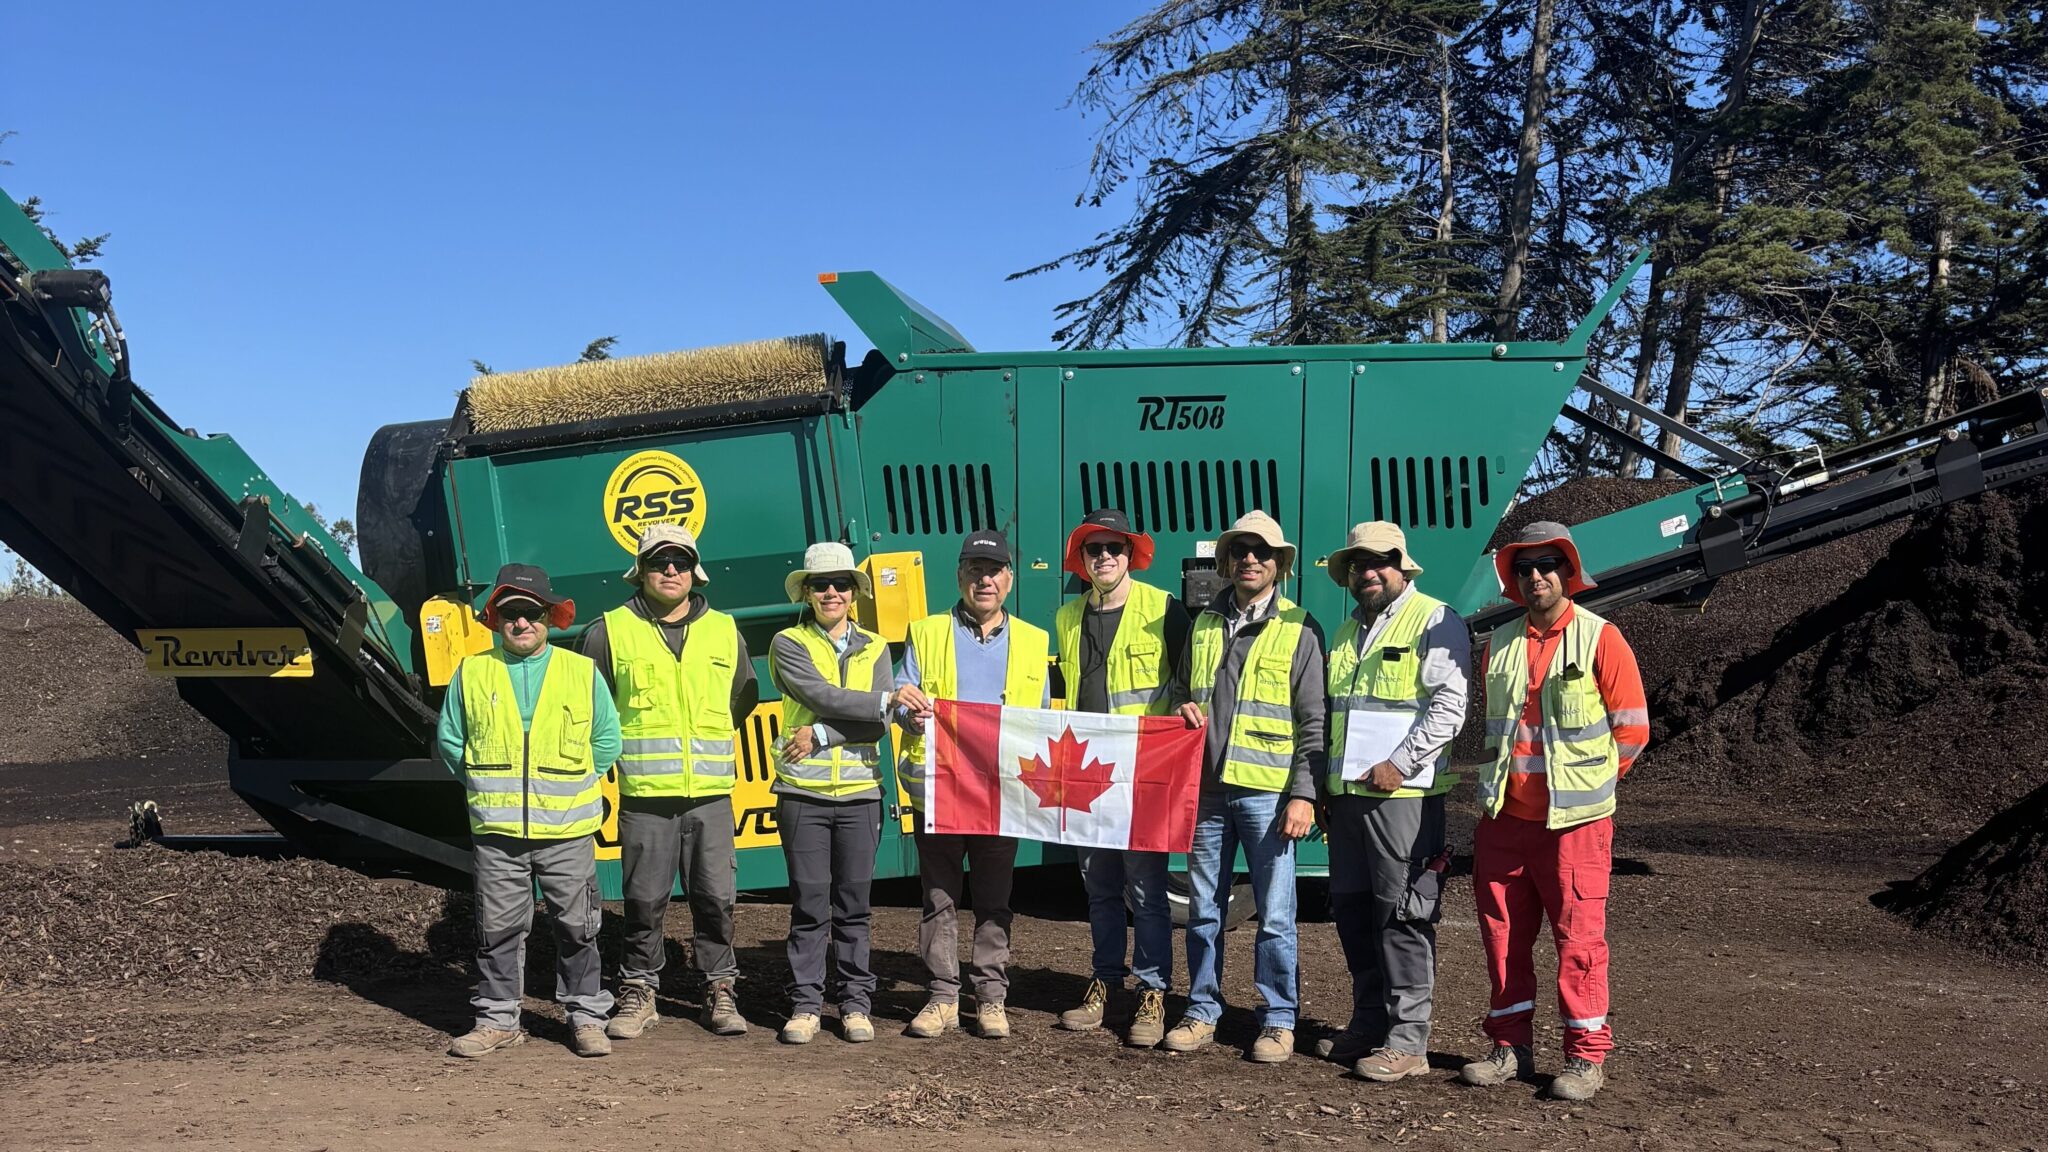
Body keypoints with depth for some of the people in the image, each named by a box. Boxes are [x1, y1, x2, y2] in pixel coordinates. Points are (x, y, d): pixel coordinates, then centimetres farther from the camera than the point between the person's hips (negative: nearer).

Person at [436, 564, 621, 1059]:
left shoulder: (582, 672, 4)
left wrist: (577, 784, 5)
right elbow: (449, 739, 14)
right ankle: (497, 1020, 18)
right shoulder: (471, 673, 5)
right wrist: (485, 785, 6)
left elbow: (607, 739, 11)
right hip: (495, 831, 1)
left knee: (577, 927, 4)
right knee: (498, 928, 6)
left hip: (567, 830, -1)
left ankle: (586, 1017, 15)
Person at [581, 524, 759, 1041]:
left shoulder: (724, 631, 11)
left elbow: (743, 697, 24)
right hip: (643, 792, -1)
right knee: (644, 900, 4)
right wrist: (618, 747, 11)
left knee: (716, 897, 3)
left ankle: (719, 990, 16)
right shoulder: (610, 630, 3)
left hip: (710, 791, 2)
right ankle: (638, 993, 17)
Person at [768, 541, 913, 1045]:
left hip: (859, 791, 2)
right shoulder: (789, 644, 3)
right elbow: (823, 696, -14)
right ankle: (805, 1004, 12)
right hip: (803, 792, -2)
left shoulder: (874, 649, 10)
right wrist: (889, 698, -16)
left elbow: (879, 725, -2)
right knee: (809, 904, 2)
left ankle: (856, 1004, 15)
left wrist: (819, 735, -12)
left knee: (854, 904, 6)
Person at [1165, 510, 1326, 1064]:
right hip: (1206, 789, 4)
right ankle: (1202, 1012, 22)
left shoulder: (1299, 630, 0)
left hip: (1267, 791, -4)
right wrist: (1183, 709, 3)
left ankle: (1278, 1021, 11)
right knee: (1203, 909, 10)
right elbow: (1179, 689, 27)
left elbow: (1313, 722, -3)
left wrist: (1303, 794, -10)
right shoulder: (1203, 623, 13)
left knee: (1274, 914, 0)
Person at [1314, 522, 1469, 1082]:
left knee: (1403, 915, -5)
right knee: (1353, 910, 12)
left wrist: (1399, 764, -19)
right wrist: (1325, 783, 18)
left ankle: (1407, 1041, 0)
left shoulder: (1435, 621, -4)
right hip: (1346, 793, 8)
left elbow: (1448, 705, -14)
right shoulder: (1347, 631, 21)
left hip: (1403, 794, -8)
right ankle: (1367, 1024, 23)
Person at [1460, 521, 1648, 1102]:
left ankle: (1586, 1055, 9)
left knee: (1579, 935, -2)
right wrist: (1499, 785, 15)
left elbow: (1632, 728, -2)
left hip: (1574, 819, -5)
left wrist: (1586, 785, 0)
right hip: (1505, 816, 5)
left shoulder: (1600, 638, -4)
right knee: (1503, 933, 8)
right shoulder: (1501, 643, 11)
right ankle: (1510, 1045, 20)